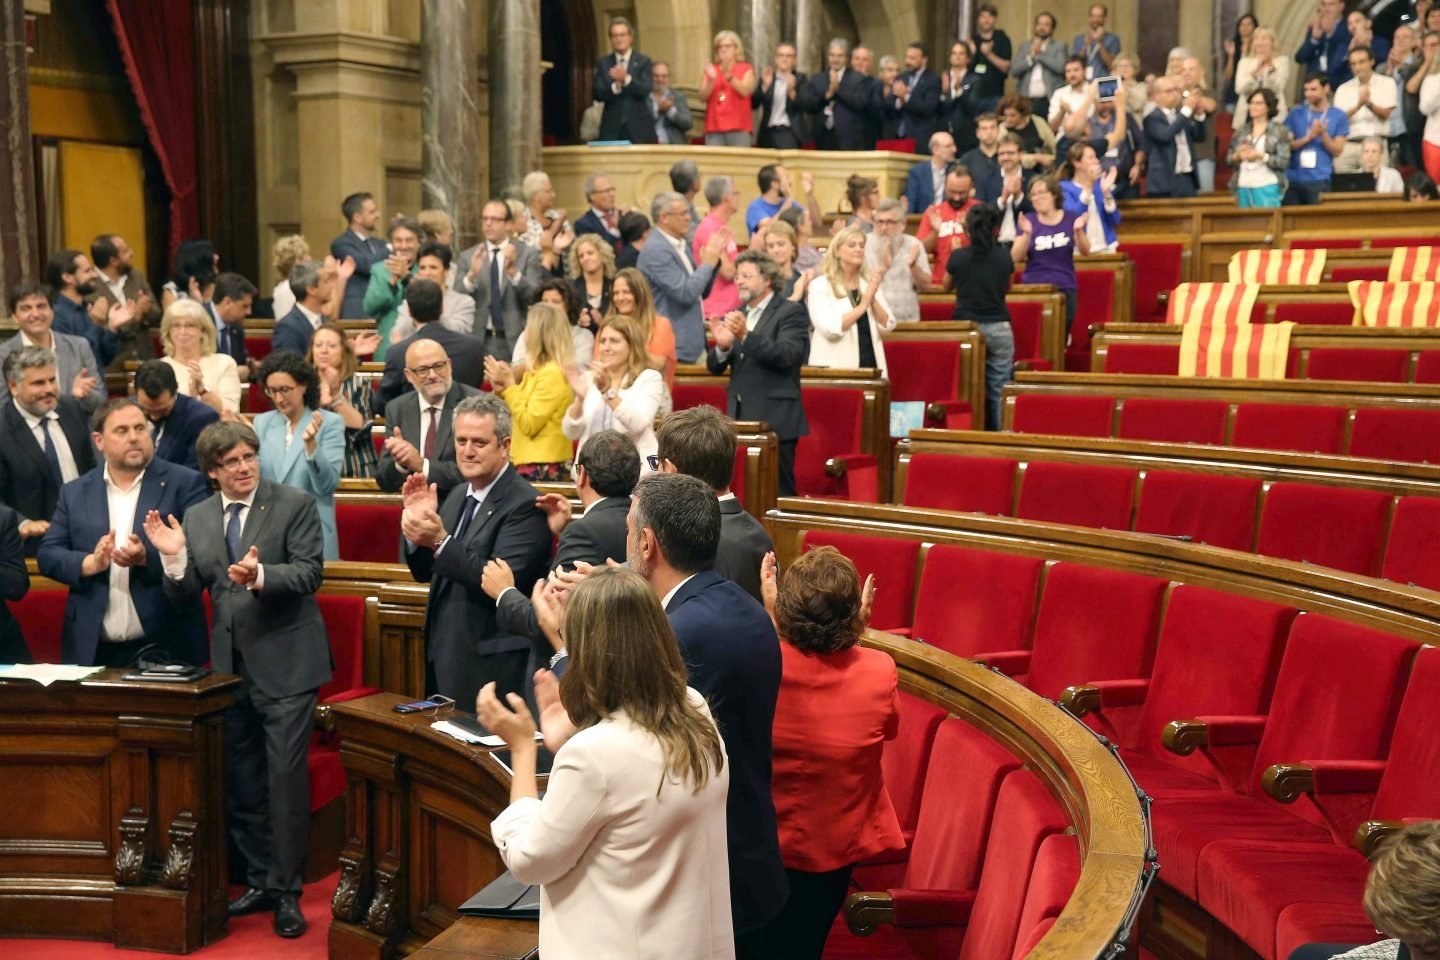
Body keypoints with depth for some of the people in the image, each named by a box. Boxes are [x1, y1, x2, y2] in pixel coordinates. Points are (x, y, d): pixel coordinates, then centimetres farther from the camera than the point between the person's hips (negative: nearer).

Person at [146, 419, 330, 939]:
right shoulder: (196, 518, 9)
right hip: (230, 664, 5)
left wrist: (260, 575, -30)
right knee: (240, 782, 13)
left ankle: (286, 891, 6)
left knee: (285, 777, -5)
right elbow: (187, 596, 8)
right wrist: (174, 557, -11)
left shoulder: (295, 504, -6)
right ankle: (260, 880, 27)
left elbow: (310, 573, -14)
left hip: (284, 662, -5)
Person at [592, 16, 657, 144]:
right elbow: (598, 94, -1)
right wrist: (615, 86, -21)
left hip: (638, 127, -1)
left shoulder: (643, 61, 4)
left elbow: (645, 91, -9)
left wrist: (626, 79, -27)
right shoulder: (602, 63, 9)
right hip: (612, 128, 1)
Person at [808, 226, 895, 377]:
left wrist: (872, 299, -11)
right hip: (836, 367, -4)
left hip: (869, 363, 4)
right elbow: (830, 329, -17)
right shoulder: (820, 285, -4)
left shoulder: (869, 284, 12)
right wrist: (863, 304, -14)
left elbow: (887, 326, 4)